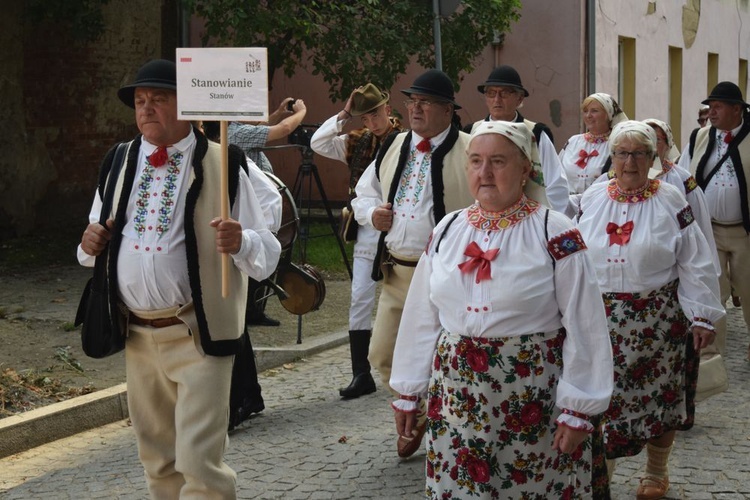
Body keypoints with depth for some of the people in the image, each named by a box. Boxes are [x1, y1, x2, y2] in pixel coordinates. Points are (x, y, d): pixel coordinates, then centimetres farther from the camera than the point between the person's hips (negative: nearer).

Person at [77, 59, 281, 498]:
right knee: (158, 460, 17)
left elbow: (267, 255, -8)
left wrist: (240, 242, -30)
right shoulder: (118, 163, 9)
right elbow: (96, 243, 19)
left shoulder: (222, 165, -6)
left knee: (200, 461, -8)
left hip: (196, 335, -5)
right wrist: (91, 245, -5)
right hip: (136, 335, 5)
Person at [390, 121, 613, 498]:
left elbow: (583, 326, -9)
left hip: (533, 398, -4)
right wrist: (408, 390, 12)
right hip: (456, 396, 4)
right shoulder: (447, 230, 7)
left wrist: (578, 409, -11)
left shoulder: (555, 234, -7)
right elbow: (421, 317, 11)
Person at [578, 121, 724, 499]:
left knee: (658, 395, 9)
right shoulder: (592, 199, 3)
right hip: (602, 318, 2)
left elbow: (694, 265, -6)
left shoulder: (670, 202, -5)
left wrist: (702, 317, -9)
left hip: (657, 320, -2)